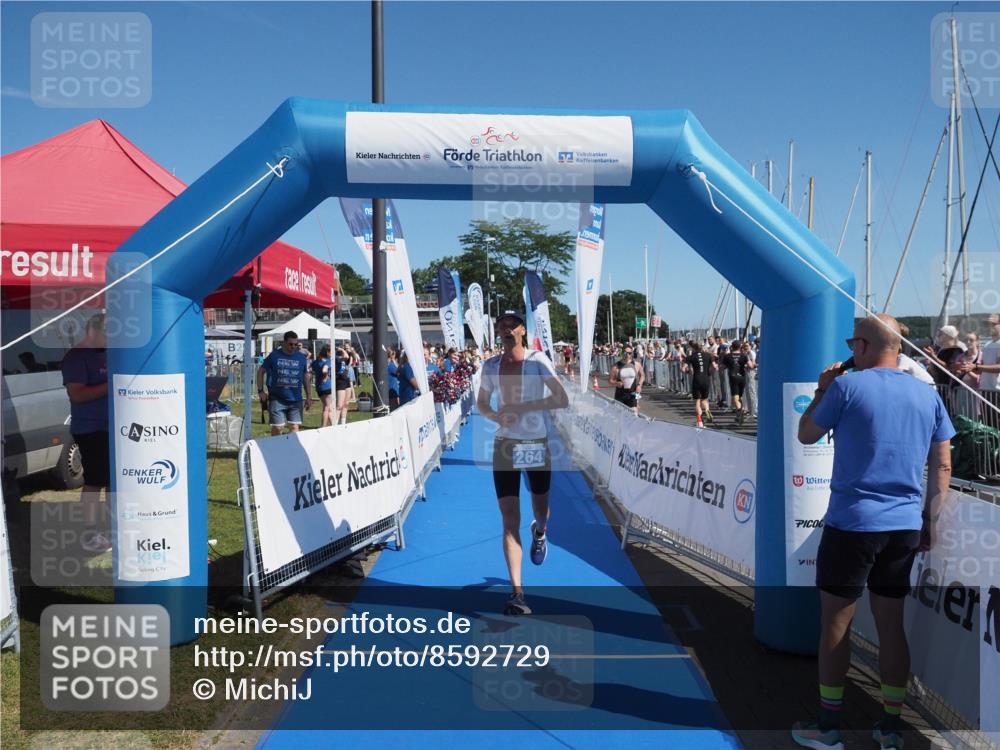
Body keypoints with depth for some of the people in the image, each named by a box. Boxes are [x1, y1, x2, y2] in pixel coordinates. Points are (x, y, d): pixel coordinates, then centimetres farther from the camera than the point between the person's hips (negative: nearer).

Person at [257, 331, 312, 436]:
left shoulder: (301, 357, 8)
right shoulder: (274, 355, 1)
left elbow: (306, 376, 16)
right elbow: (261, 372, 7)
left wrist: (308, 397, 13)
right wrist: (260, 391, -1)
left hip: (295, 399, 2)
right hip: (277, 399, -2)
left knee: (295, 427, 0)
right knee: (277, 427, 0)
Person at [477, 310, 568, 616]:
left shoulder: (537, 359, -8)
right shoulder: (490, 365, 2)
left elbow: (562, 400, -15)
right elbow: (481, 403, 14)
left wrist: (522, 407, -23)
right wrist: (496, 416, -8)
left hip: (538, 444, -1)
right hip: (505, 446, 2)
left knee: (541, 511, 14)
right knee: (510, 520, -6)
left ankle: (539, 533, 53)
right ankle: (516, 593, -4)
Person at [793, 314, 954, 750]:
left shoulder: (847, 386, -9)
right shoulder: (927, 394, 7)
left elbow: (806, 436, 3)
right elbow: (942, 466, 9)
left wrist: (821, 391, 14)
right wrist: (929, 523, 15)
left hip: (852, 523, -5)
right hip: (906, 527, 5)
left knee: (835, 623, 6)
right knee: (891, 625, 14)